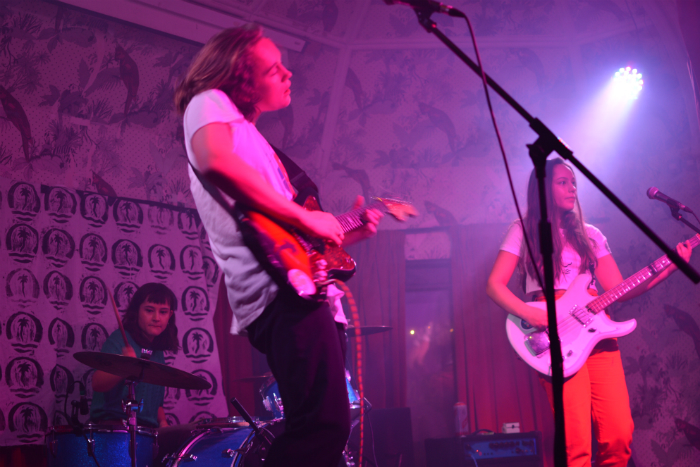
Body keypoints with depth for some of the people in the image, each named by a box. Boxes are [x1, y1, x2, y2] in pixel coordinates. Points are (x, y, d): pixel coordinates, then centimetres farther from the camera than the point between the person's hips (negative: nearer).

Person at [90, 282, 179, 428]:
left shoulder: (158, 355, 17)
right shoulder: (121, 339, -5)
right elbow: (97, 384, -19)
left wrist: (162, 422, 6)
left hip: (147, 428, 7)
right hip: (112, 421, -7)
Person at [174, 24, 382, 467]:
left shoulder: (253, 138, 31)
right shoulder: (210, 103, 5)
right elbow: (216, 162, -20)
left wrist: (346, 233, 23)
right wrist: (305, 217, -16)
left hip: (306, 290, 10)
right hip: (283, 290, -10)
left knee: (326, 428, 10)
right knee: (325, 426, -20)